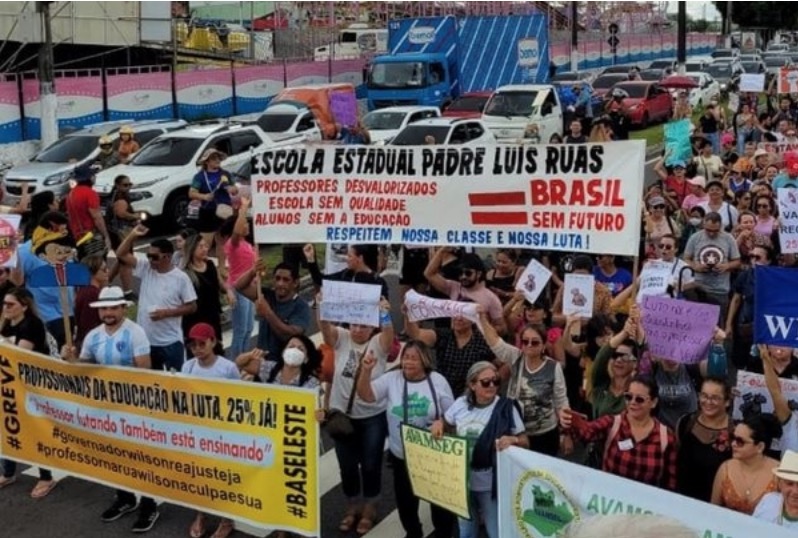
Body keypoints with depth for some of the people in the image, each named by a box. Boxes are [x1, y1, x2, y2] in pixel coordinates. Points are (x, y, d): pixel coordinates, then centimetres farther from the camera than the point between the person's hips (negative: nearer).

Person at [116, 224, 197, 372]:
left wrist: (166, 313, -17)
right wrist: (132, 235, -12)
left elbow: (192, 307, -7)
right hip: (145, 340, 5)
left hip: (170, 342, -5)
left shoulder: (181, 278, -10)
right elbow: (121, 254, 1)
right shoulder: (145, 268, 2)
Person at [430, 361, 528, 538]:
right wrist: (438, 423, -8)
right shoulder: (460, 404, -4)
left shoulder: (506, 408, -13)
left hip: (490, 484, -3)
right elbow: (446, 424, 14)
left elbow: (524, 442, -8)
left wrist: (512, 440, -29)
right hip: (462, 481, 4)